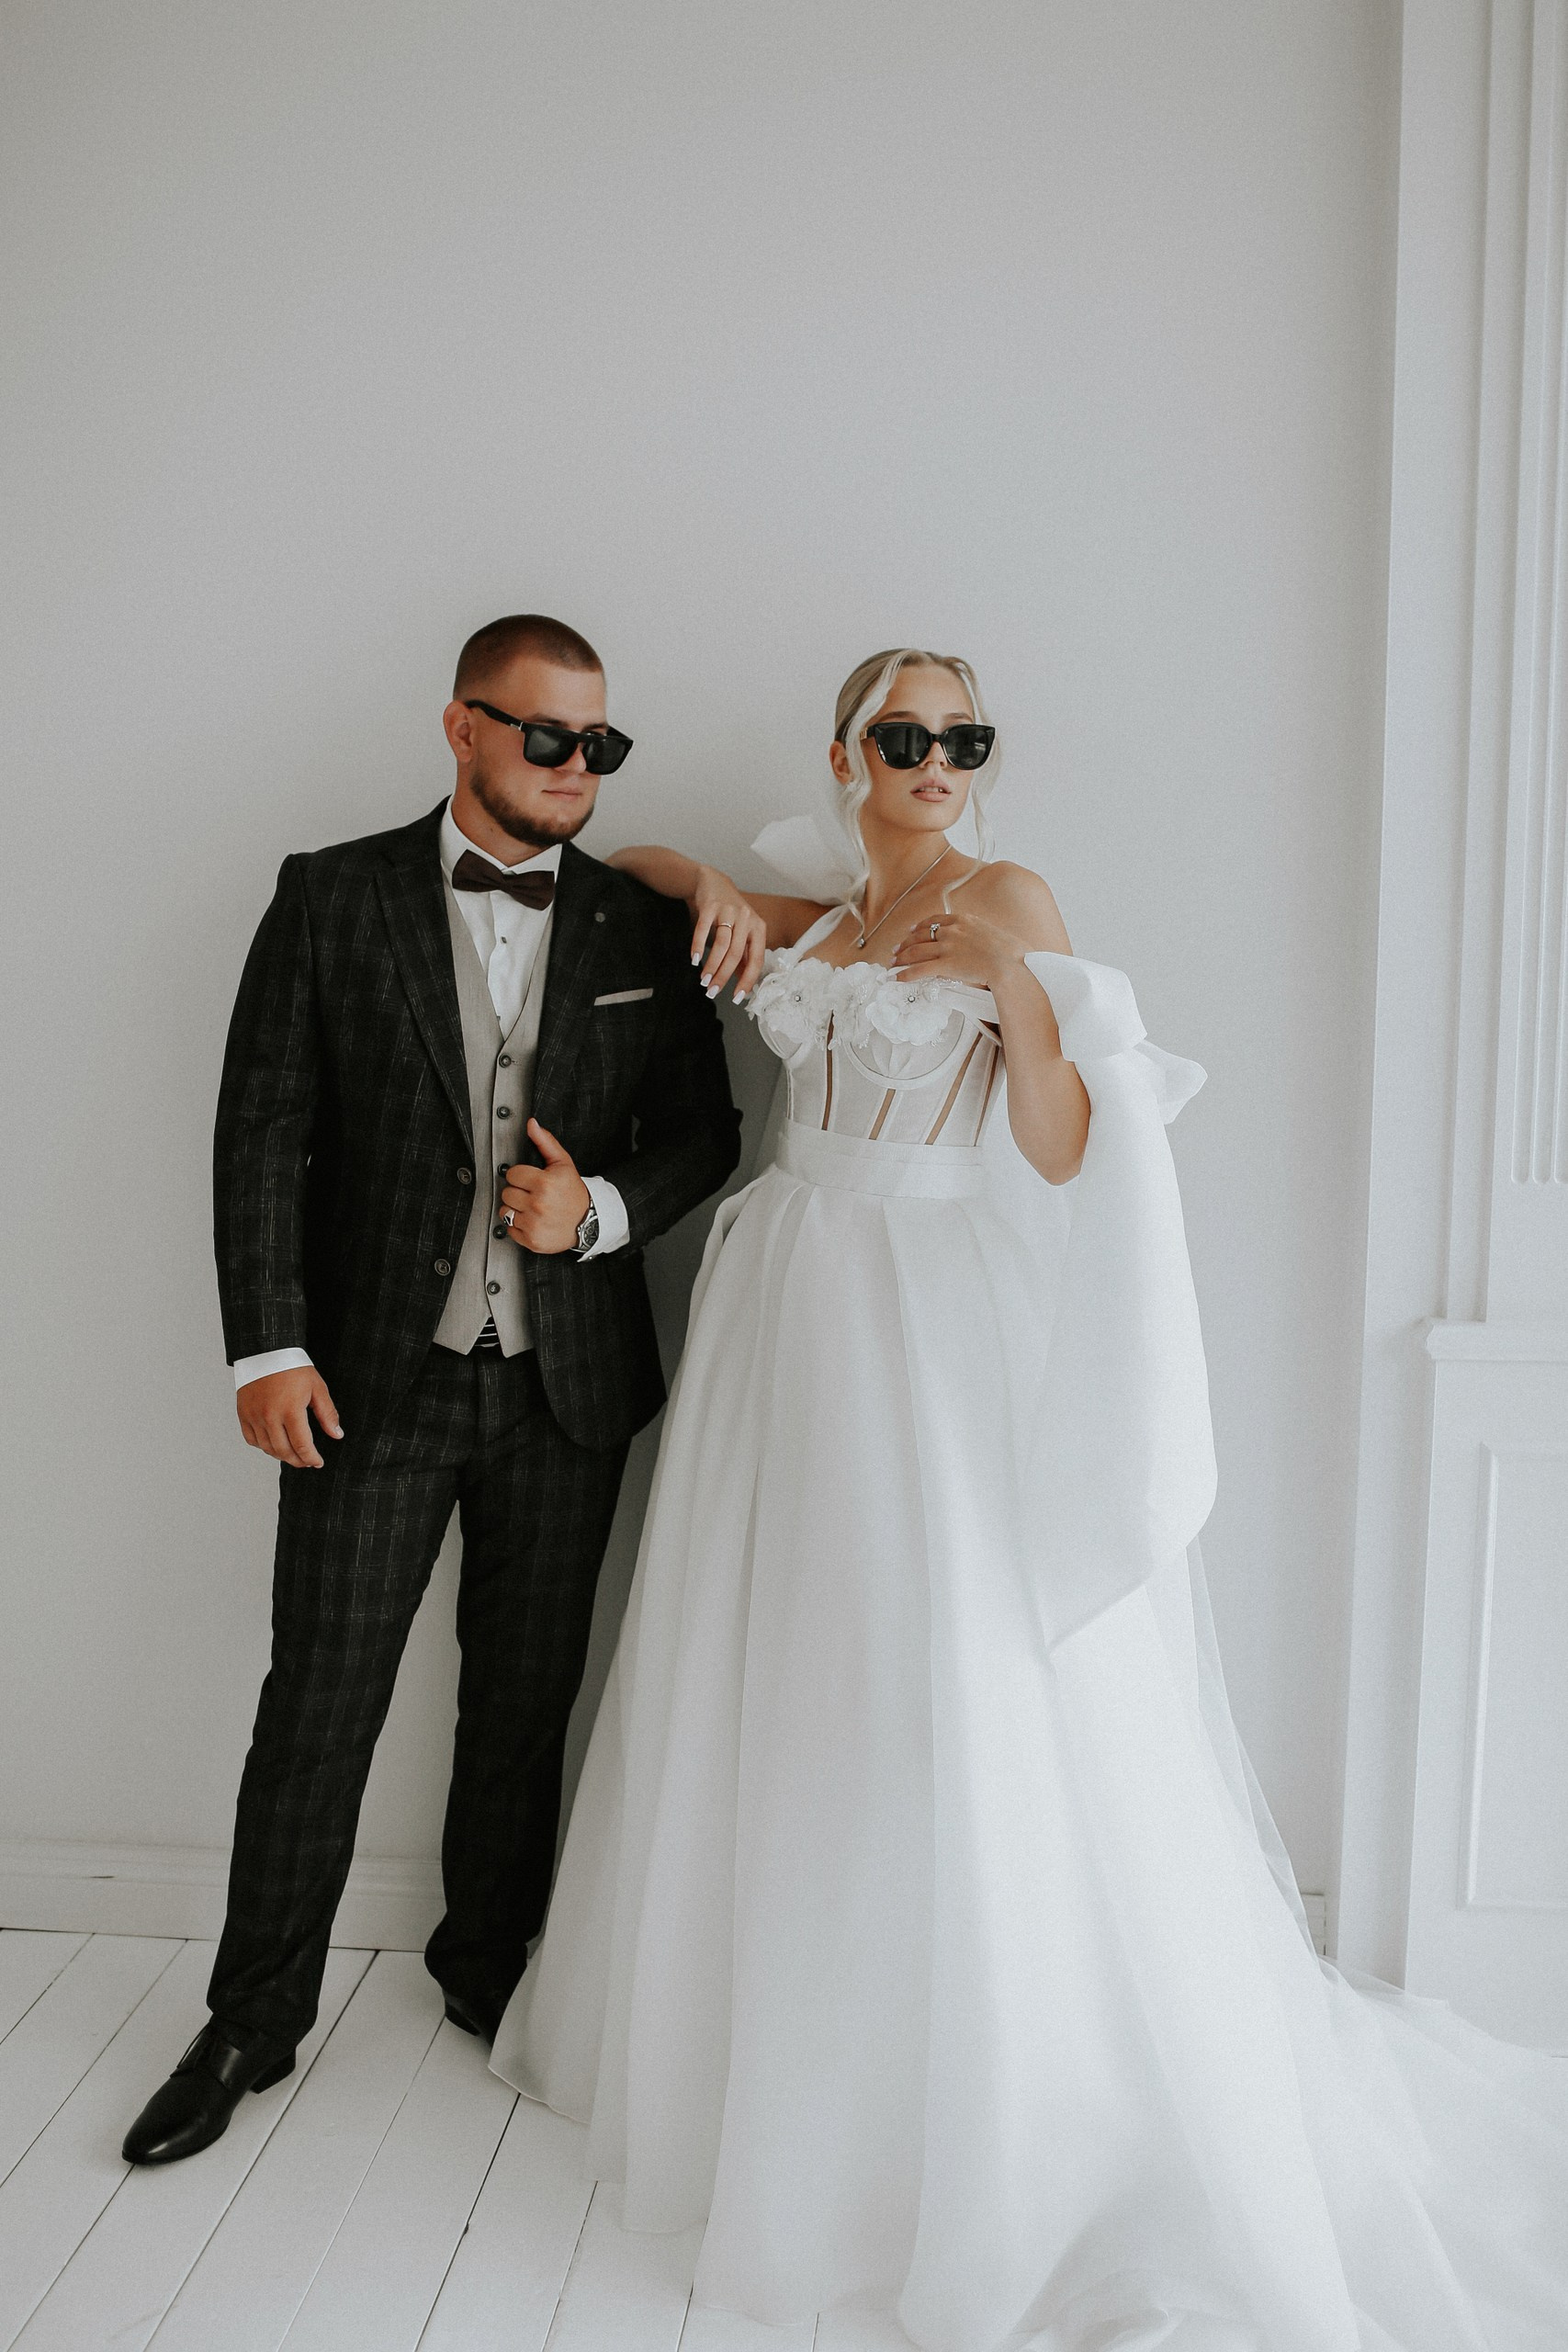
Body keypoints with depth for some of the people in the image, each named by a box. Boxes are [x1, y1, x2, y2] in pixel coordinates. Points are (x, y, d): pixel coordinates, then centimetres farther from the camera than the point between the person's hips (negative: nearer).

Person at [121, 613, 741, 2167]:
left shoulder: (639, 927, 5)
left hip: (565, 1390, 2)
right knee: (317, 1703, 5)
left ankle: (489, 1967, 36)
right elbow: (263, 1132, -4)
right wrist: (267, 1345, -10)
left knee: (526, 1699, 14)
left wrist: (605, 1209, -11)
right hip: (373, 1380, -2)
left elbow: (703, 1131, 9)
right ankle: (255, 2019, 24)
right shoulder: (333, 899, -1)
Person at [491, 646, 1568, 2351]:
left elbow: (1062, 1156, -9)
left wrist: (1018, 982, -23)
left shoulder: (1003, 901, -3)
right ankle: (771, 2047, 34)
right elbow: (633, 858, 28)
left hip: (941, 1332, -5)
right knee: (783, 1696, 13)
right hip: (795, 1319, 6)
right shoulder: (808, 917, 12)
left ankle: (1017, 2124, 15)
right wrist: (712, 886, 7)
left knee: (965, 1715, -3)